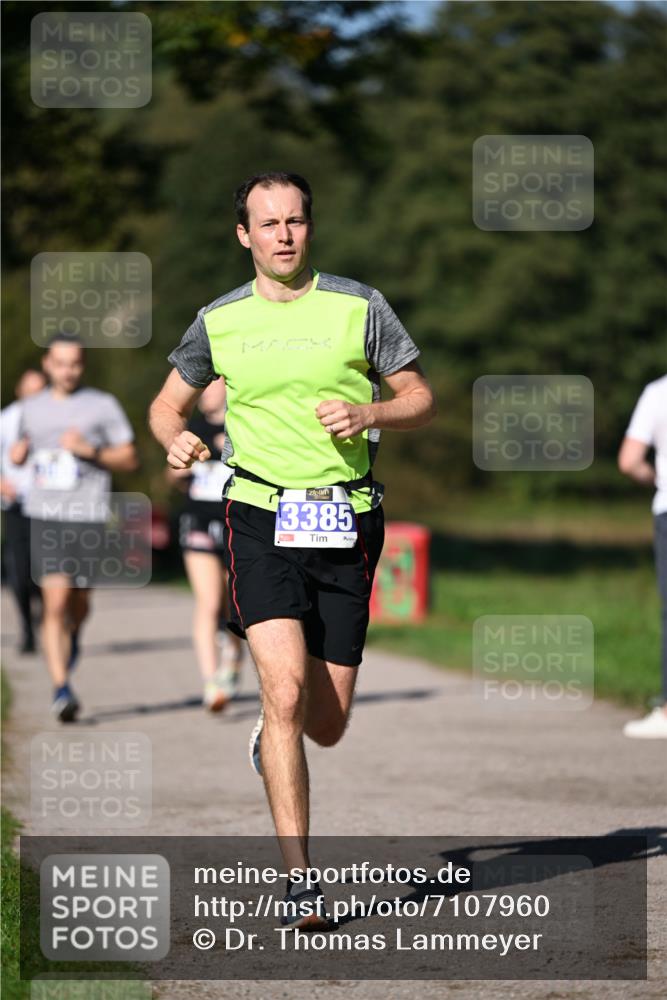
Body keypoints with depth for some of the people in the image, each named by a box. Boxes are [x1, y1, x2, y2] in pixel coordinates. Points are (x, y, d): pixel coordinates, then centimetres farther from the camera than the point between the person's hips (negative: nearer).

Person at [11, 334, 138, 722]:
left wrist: (90, 450, -14)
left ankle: (73, 637, 47)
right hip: (45, 516, 1)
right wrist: (19, 453, 5)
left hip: (88, 516, -1)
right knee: (56, 602, -12)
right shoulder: (32, 407, 12)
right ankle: (62, 689, -13)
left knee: (79, 603, 11)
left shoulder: (103, 406, 1)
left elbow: (130, 460, 1)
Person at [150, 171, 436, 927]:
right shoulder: (218, 322, 5)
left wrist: (368, 415, -14)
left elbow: (420, 399, 7)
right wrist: (175, 440, -5)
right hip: (260, 517, -1)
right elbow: (168, 404, 18)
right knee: (285, 688, -19)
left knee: (326, 725, 5)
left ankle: (269, 738, 45)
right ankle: (297, 878, -15)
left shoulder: (359, 307, 1)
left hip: (346, 524, 1)